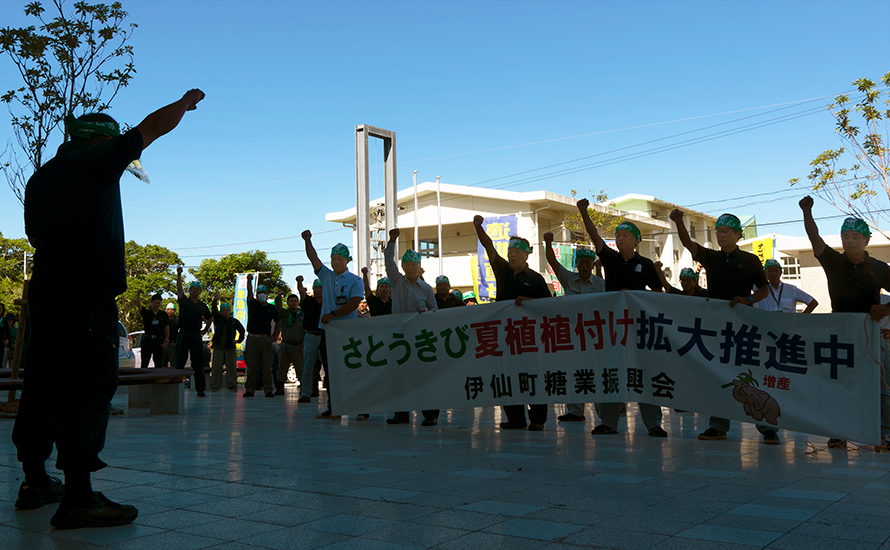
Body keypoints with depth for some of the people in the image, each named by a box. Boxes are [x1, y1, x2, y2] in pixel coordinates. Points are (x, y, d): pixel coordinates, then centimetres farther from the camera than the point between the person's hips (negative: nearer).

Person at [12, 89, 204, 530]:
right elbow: (154, 126, 8)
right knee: (91, 385, -12)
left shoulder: (39, 177, 20)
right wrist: (186, 101, 23)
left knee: (44, 382, 13)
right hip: (88, 288, -9)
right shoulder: (98, 158, 0)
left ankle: (35, 481, 21)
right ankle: (77, 498, -16)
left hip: (43, 287, 9)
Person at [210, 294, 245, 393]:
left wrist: (239, 340, 8)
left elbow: (242, 331, 18)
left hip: (230, 347, 1)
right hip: (218, 347, 0)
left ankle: (232, 385, 9)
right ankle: (214, 386, 2)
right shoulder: (218, 319, 6)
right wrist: (215, 300, -24)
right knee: (216, 366, -3)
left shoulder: (234, 321, 8)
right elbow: (214, 311, -10)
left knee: (231, 366, 2)